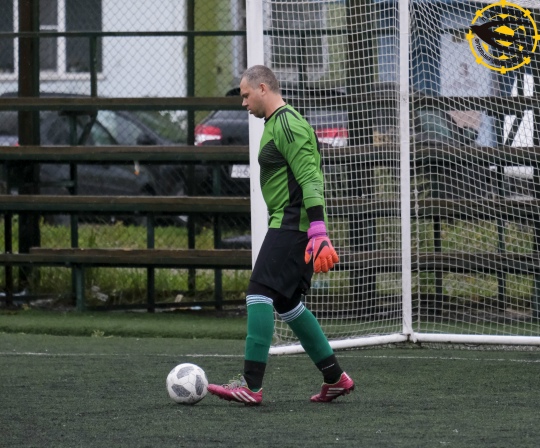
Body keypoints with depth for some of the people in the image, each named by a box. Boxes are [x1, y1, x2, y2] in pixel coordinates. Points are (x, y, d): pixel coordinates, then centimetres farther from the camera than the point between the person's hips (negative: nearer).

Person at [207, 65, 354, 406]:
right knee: (287, 302, 14)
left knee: (260, 294, -15)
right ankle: (336, 378, 18)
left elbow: (309, 179, -21)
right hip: (289, 224, 11)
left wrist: (319, 232, -29)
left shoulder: (287, 124, -12)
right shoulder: (277, 123, 21)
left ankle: (252, 385, -20)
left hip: (292, 224, -11)